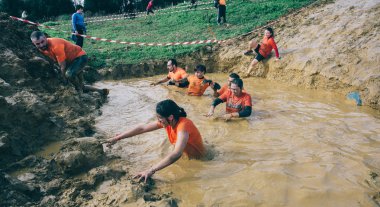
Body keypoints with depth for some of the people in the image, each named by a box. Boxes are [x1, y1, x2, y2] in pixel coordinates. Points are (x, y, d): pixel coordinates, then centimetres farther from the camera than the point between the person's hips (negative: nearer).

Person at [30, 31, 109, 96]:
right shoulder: (42, 48, -9)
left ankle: (79, 90, -12)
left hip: (80, 56, -9)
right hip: (71, 60, 9)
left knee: (69, 74, -38)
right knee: (81, 87, 12)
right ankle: (101, 91, 29)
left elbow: (63, 66, -25)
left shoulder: (56, 45, -33)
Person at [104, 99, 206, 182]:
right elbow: (142, 128, -10)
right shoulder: (166, 121, -15)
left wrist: (151, 170, -54)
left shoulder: (183, 125, -39)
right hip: (185, 155, 7)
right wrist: (117, 138, -11)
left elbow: (176, 154, -51)